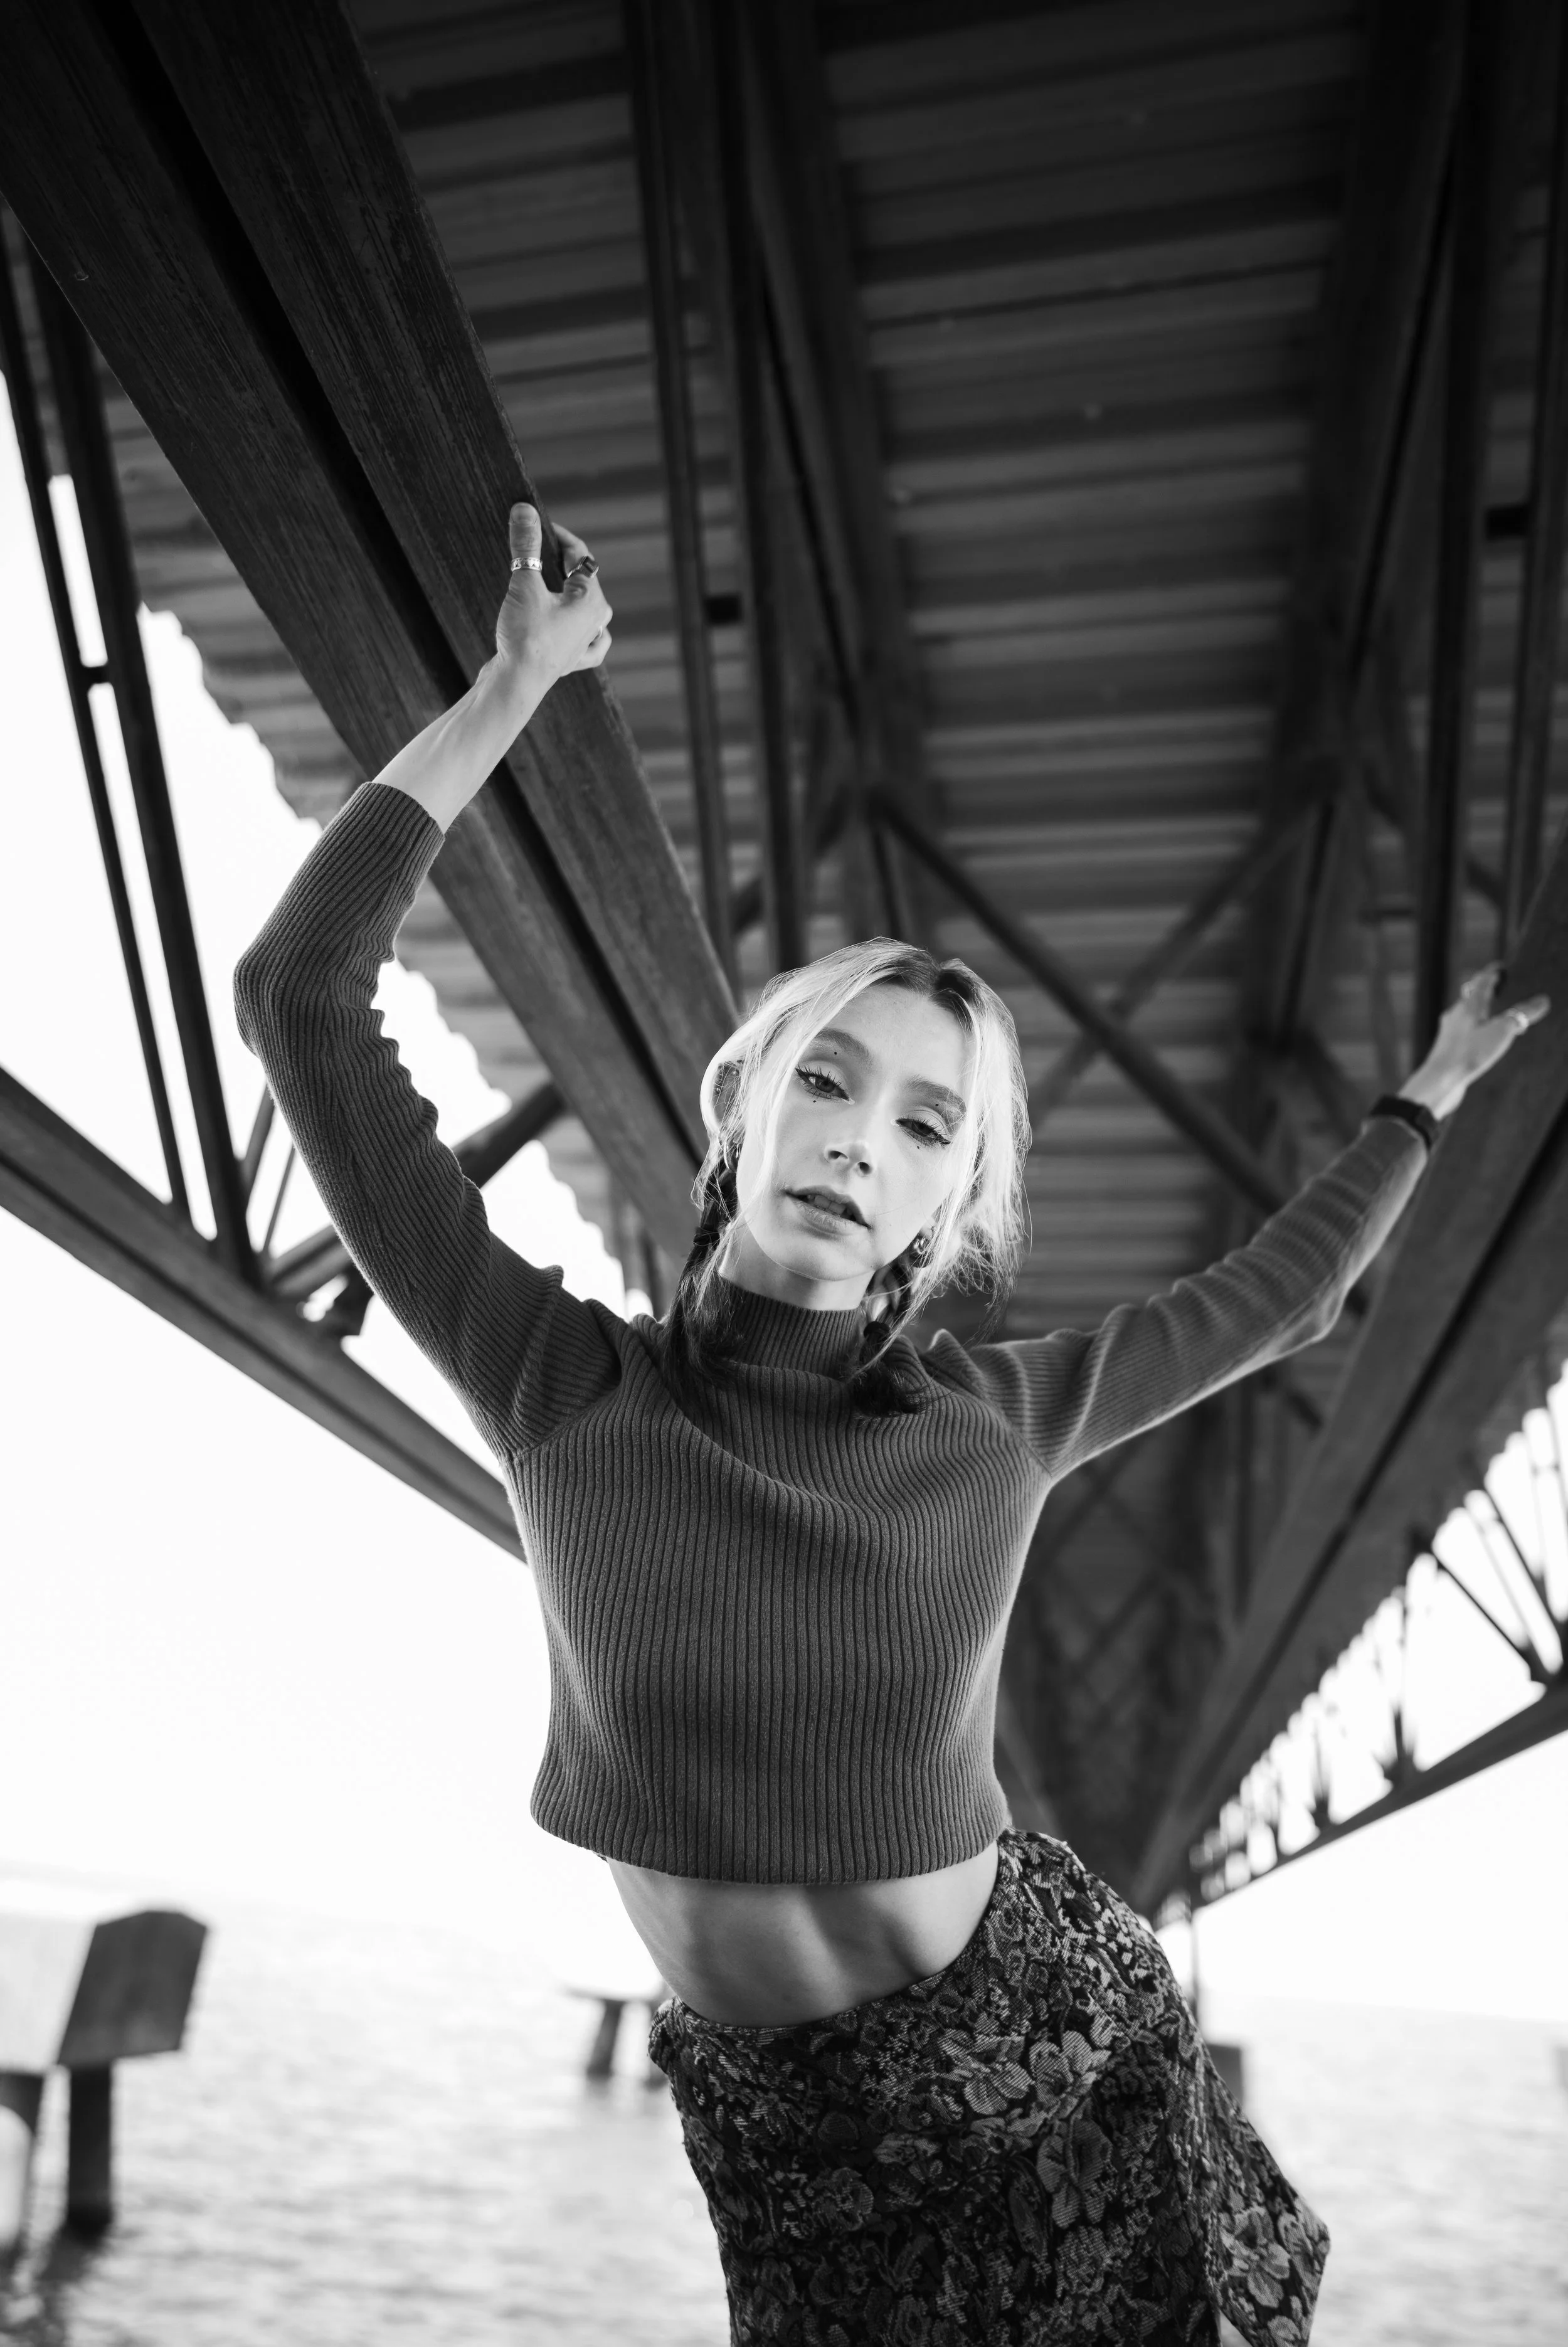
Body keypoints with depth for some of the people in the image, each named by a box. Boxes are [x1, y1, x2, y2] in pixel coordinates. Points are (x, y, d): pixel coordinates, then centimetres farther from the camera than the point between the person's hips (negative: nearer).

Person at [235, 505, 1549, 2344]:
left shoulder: (996, 1422, -15)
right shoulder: (558, 1391, -18)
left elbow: (1273, 1300, 4)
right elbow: (298, 997, -22)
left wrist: (1427, 1098, 15)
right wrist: (508, 691, -18)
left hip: (1048, 2035, 0)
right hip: (777, 2120, 0)